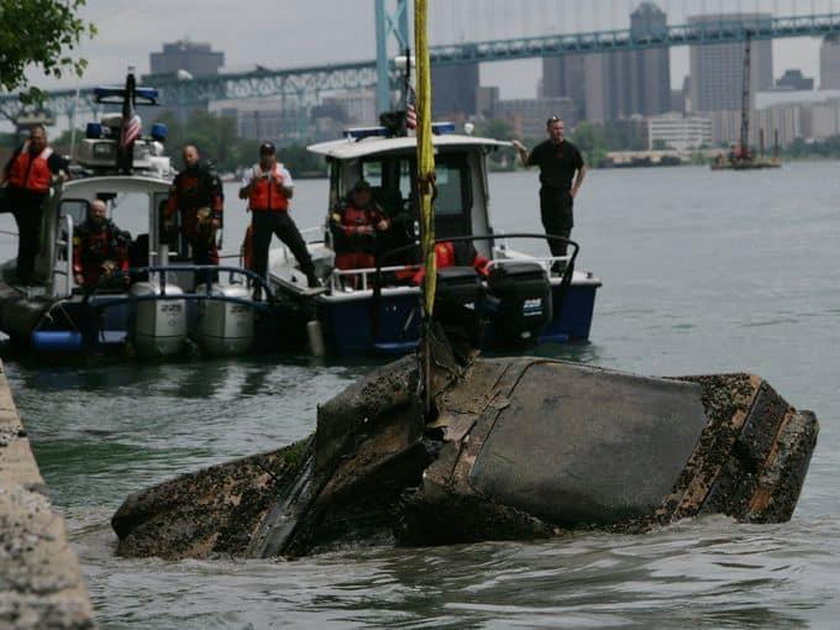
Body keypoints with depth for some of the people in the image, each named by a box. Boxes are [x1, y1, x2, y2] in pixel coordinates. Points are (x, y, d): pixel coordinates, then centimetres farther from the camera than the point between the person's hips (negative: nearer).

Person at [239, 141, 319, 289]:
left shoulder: (283, 172, 11)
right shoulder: (252, 173, 8)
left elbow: (290, 193, 1)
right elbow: (242, 194, 2)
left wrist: (278, 183, -15)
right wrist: (253, 183, -13)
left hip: (280, 214, 1)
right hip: (260, 215, -1)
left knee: (298, 244, -7)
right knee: (259, 252, 0)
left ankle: (312, 278, -1)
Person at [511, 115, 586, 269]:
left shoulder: (570, 149, -5)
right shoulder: (542, 149, 5)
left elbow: (582, 169, 3)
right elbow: (527, 163, 18)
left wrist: (574, 190, -1)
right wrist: (522, 151, -1)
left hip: (563, 193, -4)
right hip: (546, 192, 4)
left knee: (563, 228, -9)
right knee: (549, 228, 7)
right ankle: (557, 261, 15)